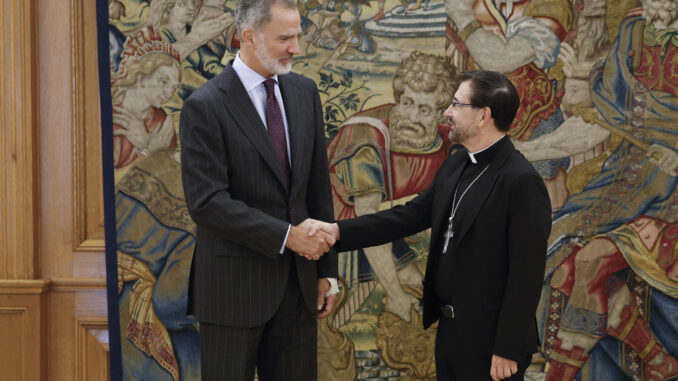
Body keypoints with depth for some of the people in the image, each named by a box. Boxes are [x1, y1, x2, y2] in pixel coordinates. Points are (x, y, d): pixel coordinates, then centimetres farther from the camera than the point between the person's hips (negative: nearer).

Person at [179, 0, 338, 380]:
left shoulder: (305, 92, 7)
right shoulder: (206, 106, -11)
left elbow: (319, 187, 10)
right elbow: (206, 202, -17)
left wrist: (327, 270, 9)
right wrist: (286, 235, -18)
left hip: (298, 281, 5)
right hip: (234, 287, -5)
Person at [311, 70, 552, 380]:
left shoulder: (523, 182, -19)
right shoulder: (456, 165, 7)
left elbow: (526, 274, -19)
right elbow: (410, 216, 8)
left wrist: (508, 351, -18)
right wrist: (339, 231, -3)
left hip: (489, 340, -8)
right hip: (450, 331, 8)